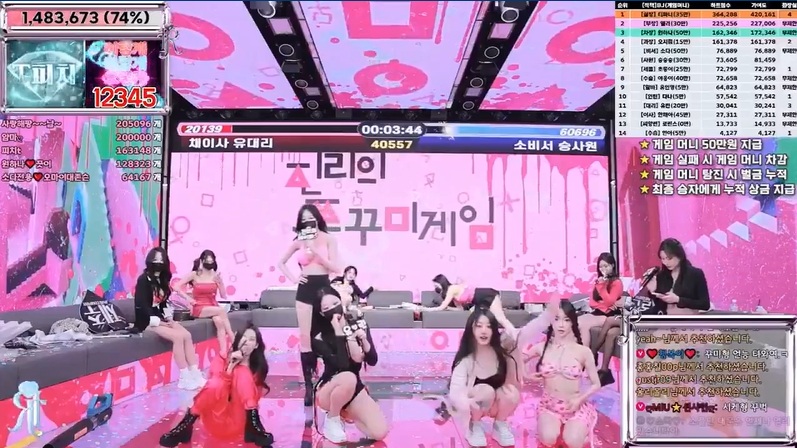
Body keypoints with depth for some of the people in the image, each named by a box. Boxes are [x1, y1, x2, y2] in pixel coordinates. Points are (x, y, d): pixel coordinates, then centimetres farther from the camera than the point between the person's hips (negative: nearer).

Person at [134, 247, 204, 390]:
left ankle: (195, 374, -14)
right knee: (178, 337, -25)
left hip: (161, 319, 8)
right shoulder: (143, 279, -12)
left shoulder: (162, 279, 12)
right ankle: (185, 378, -19)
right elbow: (142, 306, -18)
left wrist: (168, 318, 2)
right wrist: (160, 322, -18)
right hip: (147, 321, -8)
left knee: (187, 335, -12)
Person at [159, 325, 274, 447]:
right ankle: (184, 427, -17)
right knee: (216, 384, -33)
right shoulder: (223, 359, -1)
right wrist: (230, 366, -24)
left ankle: (254, 426, -26)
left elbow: (255, 397, -2)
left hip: (241, 418, 1)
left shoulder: (257, 365, 4)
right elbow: (216, 386, -16)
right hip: (218, 416, -1)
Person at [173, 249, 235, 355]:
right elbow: (176, 287, -7)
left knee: (219, 321, -33)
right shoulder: (194, 275, -1)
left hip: (213, 308, 3)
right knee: (221, 310, -32)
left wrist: (220, 282, -10)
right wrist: (188, 298, -13)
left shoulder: (216, 275, 6)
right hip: (199, 308, -2)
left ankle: (224, 351, -39)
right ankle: (233, 340, -30)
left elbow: (224, 296, 4)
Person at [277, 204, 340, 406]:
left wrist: (315, 250, -16)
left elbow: (334, 267, -9)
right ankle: (308, 384, 1)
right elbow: (281, 263, 17)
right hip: (305, 289, 2)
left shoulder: (329, 239, 0)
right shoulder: (299, 241, 6)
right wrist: (292, 277, 2)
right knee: (305, 338, -3)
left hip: (323, 287, -1)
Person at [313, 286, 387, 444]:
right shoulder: (320, 337, -16)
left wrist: (364, 340, -22)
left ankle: (344, 412, 13)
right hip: (329, 390, -4)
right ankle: (331, 419, -10)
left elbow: (372, 361, -4)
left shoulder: (358, 325, -2)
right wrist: (339, 333, -28)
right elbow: (341, 365, -27)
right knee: (348, 377, -40)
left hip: (354, 388, 5)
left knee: (380, 432, -16)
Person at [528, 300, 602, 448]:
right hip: (548, 405, 1)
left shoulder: (583, 351, -7)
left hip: (575, 407, 0)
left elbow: (596, 384, 1)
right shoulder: (542, 348, -3)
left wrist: (579, 399, -15)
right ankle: (556, 425, 7)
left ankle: (580, 427, 7)